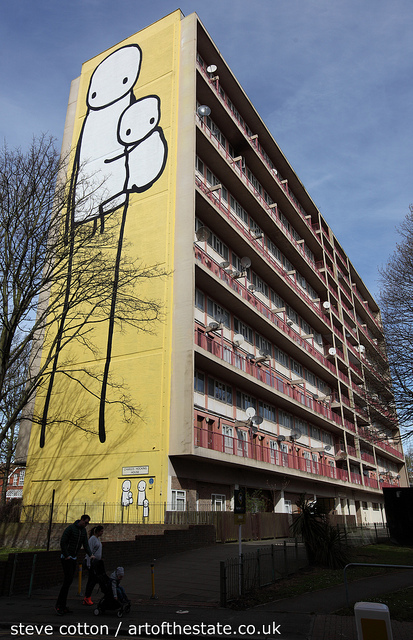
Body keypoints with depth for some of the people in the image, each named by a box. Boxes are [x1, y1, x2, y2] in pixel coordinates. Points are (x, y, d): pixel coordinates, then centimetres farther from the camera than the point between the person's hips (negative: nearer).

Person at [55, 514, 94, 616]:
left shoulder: (84, 531, 8)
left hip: (74, 558, 8)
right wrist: (67, 555, -17)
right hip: (66, 558, -7)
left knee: (69, 581, 7)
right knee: (68, 580, -13)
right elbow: (62, 542, -16)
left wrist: (90, 554, -9)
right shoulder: (70, 528, -15)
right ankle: (59, 605, -6)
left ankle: (62, 606, 13)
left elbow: (85, 544, 5)